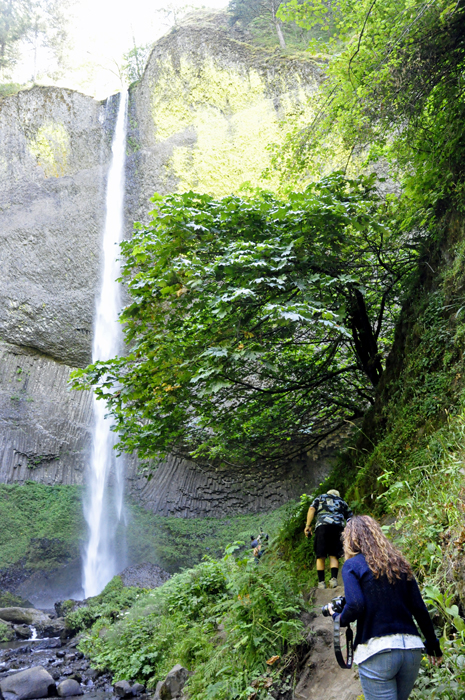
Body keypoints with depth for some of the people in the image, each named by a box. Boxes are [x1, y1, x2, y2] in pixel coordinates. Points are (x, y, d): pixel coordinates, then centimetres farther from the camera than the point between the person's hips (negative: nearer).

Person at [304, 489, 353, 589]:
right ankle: (334, 579, -11)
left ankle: (321, 582, 0)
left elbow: (312, 509, 9)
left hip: (322, 525, -1)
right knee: (334, 555, 5)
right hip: (338, 527, 1)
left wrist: (308, 526, 4)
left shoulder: (320, 497, 27)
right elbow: (350, 518, 22)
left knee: (320, 556, 3)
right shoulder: (342, 502, 31)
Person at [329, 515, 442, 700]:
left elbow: (355, 606, -16)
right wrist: (433, 645, 20)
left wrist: (339, 619, 4)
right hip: (411, 648, 6)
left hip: (377, 650, -6)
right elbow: (419, 609, 11)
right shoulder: (399, 564, 12)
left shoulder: (352, 565, -2)